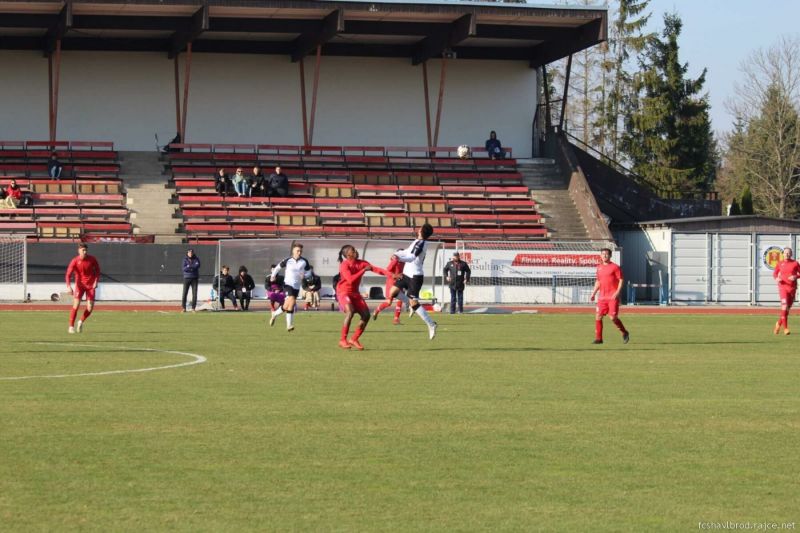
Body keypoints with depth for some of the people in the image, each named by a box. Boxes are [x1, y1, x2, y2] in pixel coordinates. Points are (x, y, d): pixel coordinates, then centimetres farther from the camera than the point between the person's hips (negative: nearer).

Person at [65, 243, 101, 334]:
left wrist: (96, 281, -4)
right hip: (80, 284, -2)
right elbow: (68, 274, -16)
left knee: (90, 308, -6)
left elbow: (97, 270, 9)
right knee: (76, 305, -13)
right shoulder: (75, 261, -12)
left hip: (91, 285, 2)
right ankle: (71, 326, -1)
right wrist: (68, 286, -30)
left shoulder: (92, 259, -6)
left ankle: (81, 322, 22)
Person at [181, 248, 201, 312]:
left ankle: (193, 308, 2)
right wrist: (193, 267, -18)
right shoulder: (185, 259, 3)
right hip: (187, 278, -1)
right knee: (185, 293, -5)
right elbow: (184, 268, -9)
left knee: (194, 293, -3)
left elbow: (198, 265, -13)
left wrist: (189, 266, -16)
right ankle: (183, 308, -2)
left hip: (194, 278, 1)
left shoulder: (196, 259, 6)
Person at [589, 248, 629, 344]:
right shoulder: (599, 268, 14)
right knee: (598, 316, -2)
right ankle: (598, 338, 5)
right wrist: (593, 294, 15)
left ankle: (624, 333, 12)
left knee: (613, 317, -10)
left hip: (613, 297, -6)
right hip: (602, 297, 6)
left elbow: (621, 280, -6)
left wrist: (617, 292, -18)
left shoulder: (615, 267, -4)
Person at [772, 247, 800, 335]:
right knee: (784, 306, -17)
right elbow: (775, 273, 12)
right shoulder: (780, 263, 3)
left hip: (792, 287, 2)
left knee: (788, 307, 10)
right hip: (783, 287, -2)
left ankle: (779, 323, 34)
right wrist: (776, 278, -9)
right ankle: (785, 328, -16)